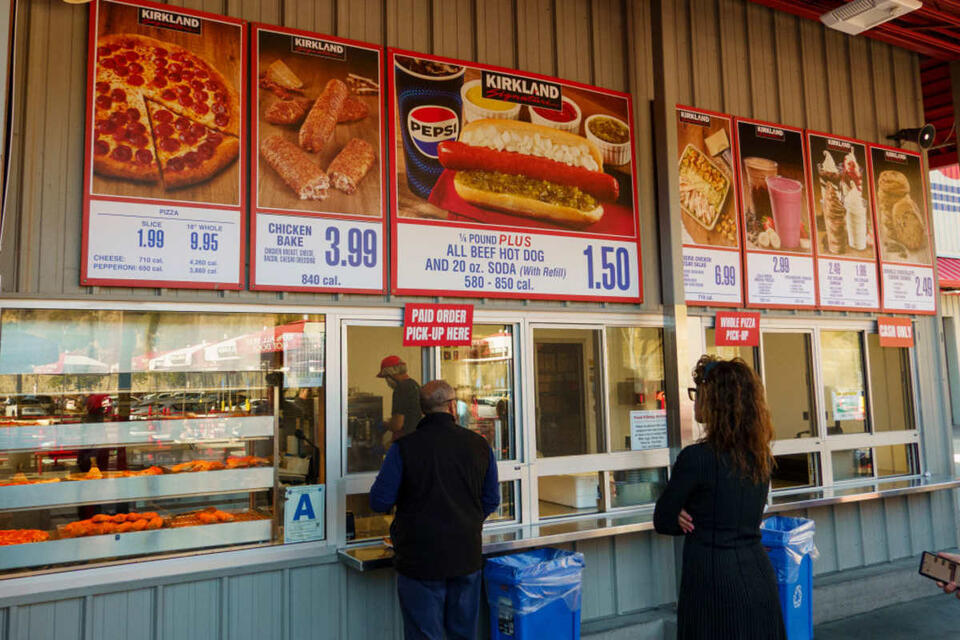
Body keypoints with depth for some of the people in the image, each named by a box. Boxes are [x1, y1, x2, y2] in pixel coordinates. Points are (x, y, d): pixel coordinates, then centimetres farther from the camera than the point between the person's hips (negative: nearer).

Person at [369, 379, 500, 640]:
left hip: (421, 560, -3)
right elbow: (491, 501, 6)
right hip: (467, 557, 3)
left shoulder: (404, 447, -13)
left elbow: (379, 501, -10)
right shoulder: (479, 445, -2)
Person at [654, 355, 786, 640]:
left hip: (714, 584, -6)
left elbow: (663, 521, -9)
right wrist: (697, 517, -2)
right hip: (759, 577, 7)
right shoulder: (761, 456, 3)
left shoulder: (696, 458, -18)